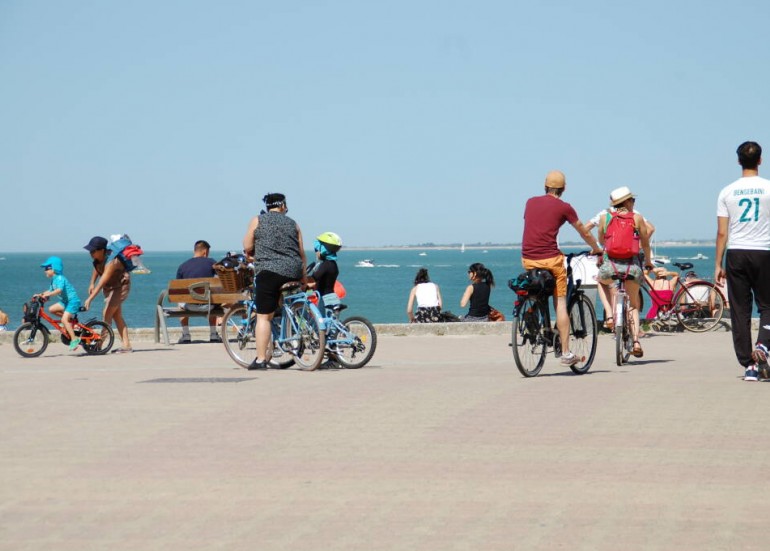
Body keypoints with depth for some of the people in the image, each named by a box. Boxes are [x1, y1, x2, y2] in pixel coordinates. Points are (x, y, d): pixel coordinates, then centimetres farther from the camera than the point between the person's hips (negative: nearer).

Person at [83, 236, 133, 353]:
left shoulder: (111, 262, -35)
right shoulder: (98, 258, -10)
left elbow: (102, 282, -40)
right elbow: (96, 268, 13)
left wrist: (90, 299, -43)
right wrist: (91, 284, 6)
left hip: (120, 287, -9)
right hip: (109, 288, 9)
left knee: (107, 315, -13)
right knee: (117, 316, 8)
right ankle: (126, 345, 9)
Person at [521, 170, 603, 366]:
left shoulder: (531, 202, 14)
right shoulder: (564, 207, 3)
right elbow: (585, 233, 12)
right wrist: (597, 249, 31)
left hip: (528, 259, 4)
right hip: (550, 258, -4)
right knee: (560, 303, 1)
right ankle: (566, 353, -1)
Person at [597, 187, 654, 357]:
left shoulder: (605, 218, 4)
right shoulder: (637, 218, 1)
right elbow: (645, 243, 9)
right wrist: (648, 261, 27)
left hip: (610, 264, 0)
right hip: (632, 265, 0)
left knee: (602, 280, 36)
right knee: (634, 304, 18)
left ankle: (611, 314, 15)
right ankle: (636, 341, 2)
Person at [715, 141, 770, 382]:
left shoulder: (727, 192, 3)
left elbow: (722, 233, 1)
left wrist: (718, 265, 7)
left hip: (736, 254, 1)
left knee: (739, 310, 5)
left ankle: (748, 365, 4)